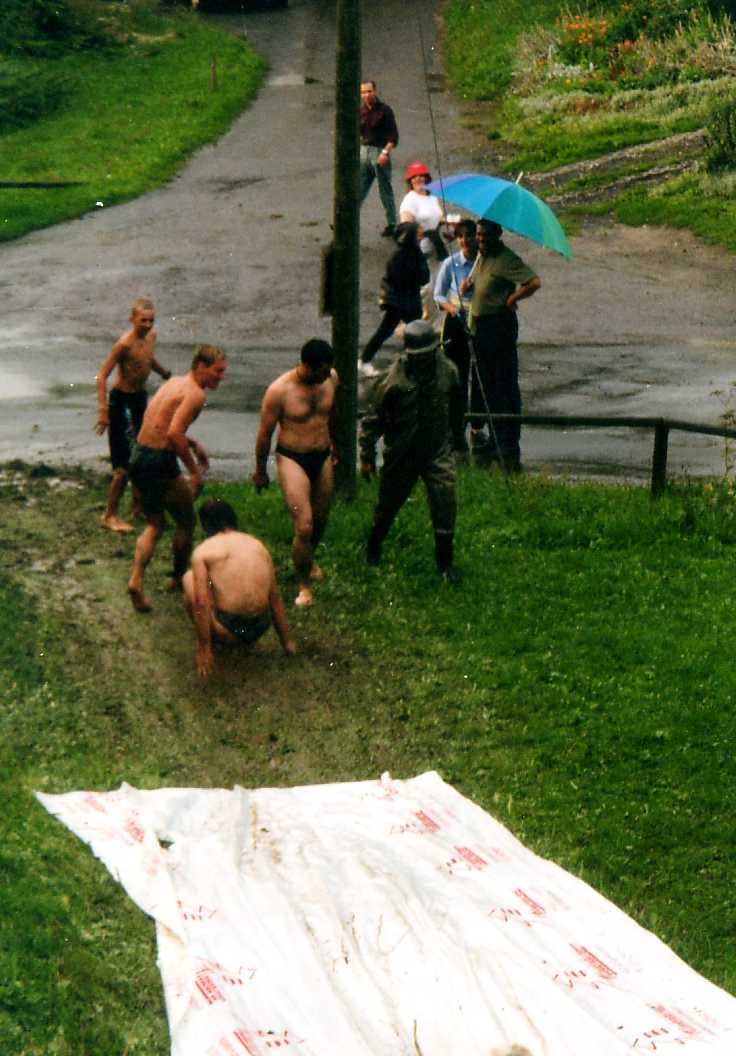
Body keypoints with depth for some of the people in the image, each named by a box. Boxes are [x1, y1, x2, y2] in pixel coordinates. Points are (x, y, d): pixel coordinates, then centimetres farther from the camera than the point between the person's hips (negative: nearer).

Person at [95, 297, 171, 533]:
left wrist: (167, 375, 38)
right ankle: (109, 515, 2)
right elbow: (102, 376, -23)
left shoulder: (151, 336, 1)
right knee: (125, 464, -9)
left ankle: (138, 506, 30)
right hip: (121, 400, -8)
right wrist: (104, 411, -28)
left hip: (141, 398, 8)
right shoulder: (124, 344, -23)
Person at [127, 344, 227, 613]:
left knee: (154, 525, 17)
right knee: (186, 521, 14)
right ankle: (180, 578, 28)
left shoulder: (174, 382, 14)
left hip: (138, 455, 9)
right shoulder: (195, 394, -15)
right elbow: (174, 433, -26)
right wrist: (195, 470, -18)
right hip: (160, 461, -9)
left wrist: (193, 444, 27)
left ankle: (136, 580, 0)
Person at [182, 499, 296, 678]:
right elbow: (275, 599, 12)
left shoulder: (203, 551, -3)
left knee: (189, 578, 15)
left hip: (229, 631, -5)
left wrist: (203, 650, -5)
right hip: (261, 628, 5)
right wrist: (286, 642, 21)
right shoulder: (258, 545, 9)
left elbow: (201, 604, -11)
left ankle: (207, 640, 19)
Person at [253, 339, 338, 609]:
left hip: (322, 457, 5)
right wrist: (260, 471, 0)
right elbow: (265, 433, -10)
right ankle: (304, 585, 6)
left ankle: (308, 558, 51)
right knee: (304, 527, -13)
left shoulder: (331, 379, -7)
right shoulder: (280, 390, -22)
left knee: (320, 521, 20)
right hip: (292, 459, -5)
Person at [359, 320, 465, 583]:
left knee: (445, 504, -6)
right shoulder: (394, 378, -19)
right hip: (401, 454, -2)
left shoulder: (447, 371, -7)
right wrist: (367, 456, -7)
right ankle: (374, 547, 42)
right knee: (388, 503, 15)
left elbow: (456, 409, 13)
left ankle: (445, 562, 9)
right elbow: (374, 418, -9)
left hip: (438, 452, 2)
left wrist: (457, 438, 23)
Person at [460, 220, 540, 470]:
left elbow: (534, 282, -25)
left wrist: (511, 299, -15)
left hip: (500, 325, -9)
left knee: (506, 386, -5)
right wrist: (469, 282, 9)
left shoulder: (506, 259, -15)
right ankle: (495, 443, 23)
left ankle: (509, 448, -3)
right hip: (480, 325, 9)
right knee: (488, 386, 14)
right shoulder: (482, 256, 12)